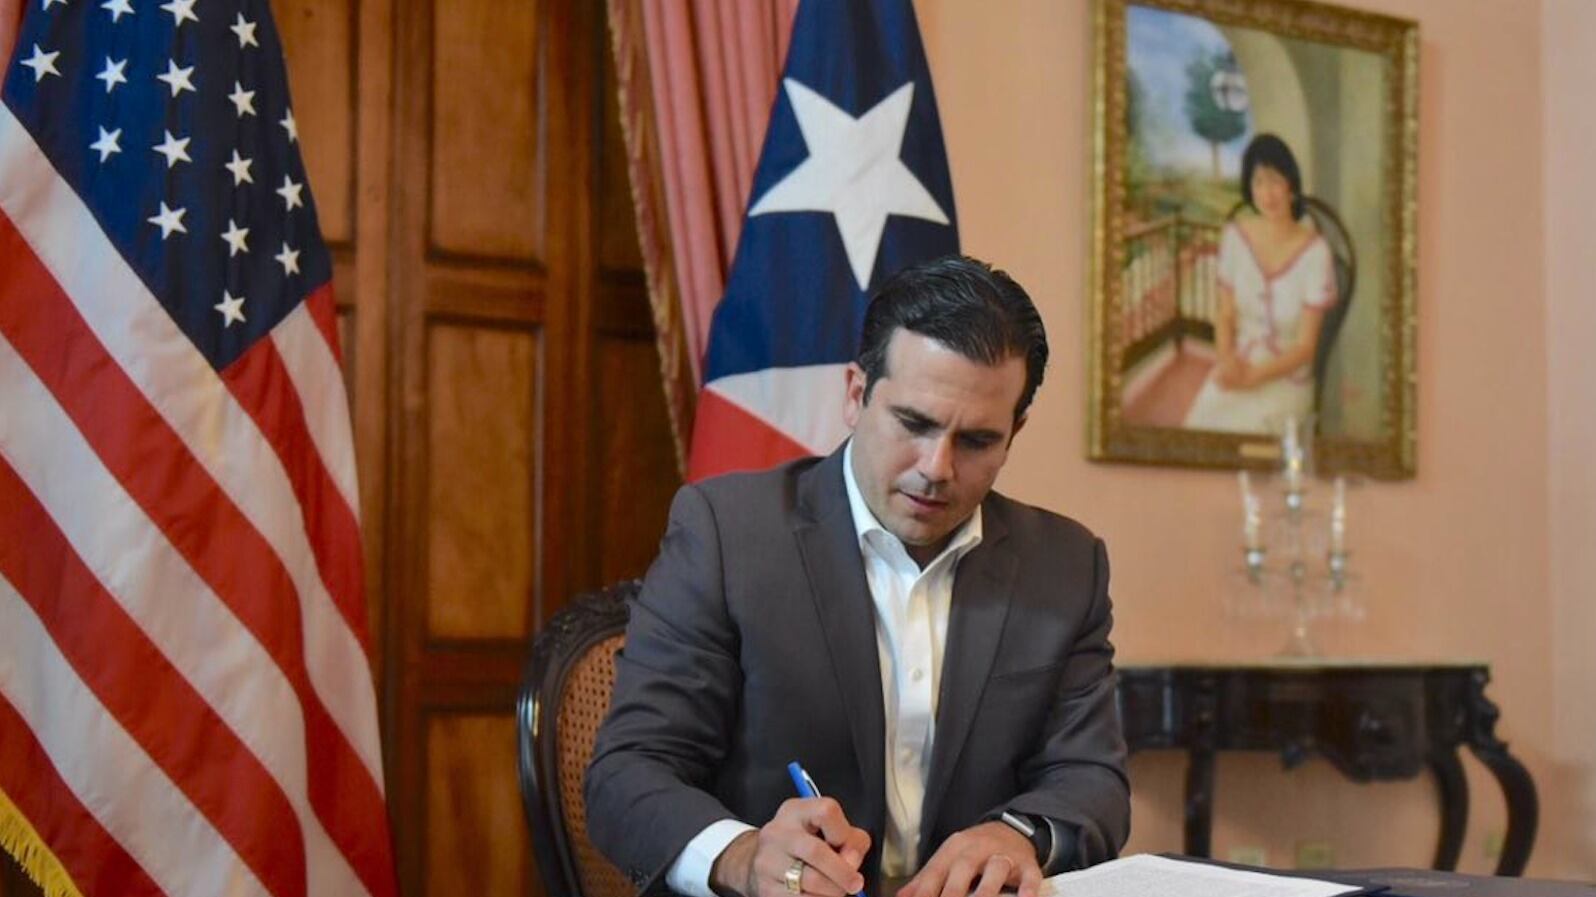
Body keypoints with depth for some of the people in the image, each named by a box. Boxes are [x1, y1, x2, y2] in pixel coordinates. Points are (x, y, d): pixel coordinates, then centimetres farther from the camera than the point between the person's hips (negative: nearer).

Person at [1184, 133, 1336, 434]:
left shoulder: (1315, 251, -13)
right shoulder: (1235, 236, 0)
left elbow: (1305, 346, -9)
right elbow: (1225, 316, 6)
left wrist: (1253, 376, -20)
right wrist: (1226, 361, -13)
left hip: (1286, 378, -3)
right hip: (1237, 365, 3)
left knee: (1237, 432, -26)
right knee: (1200, 424, -22)